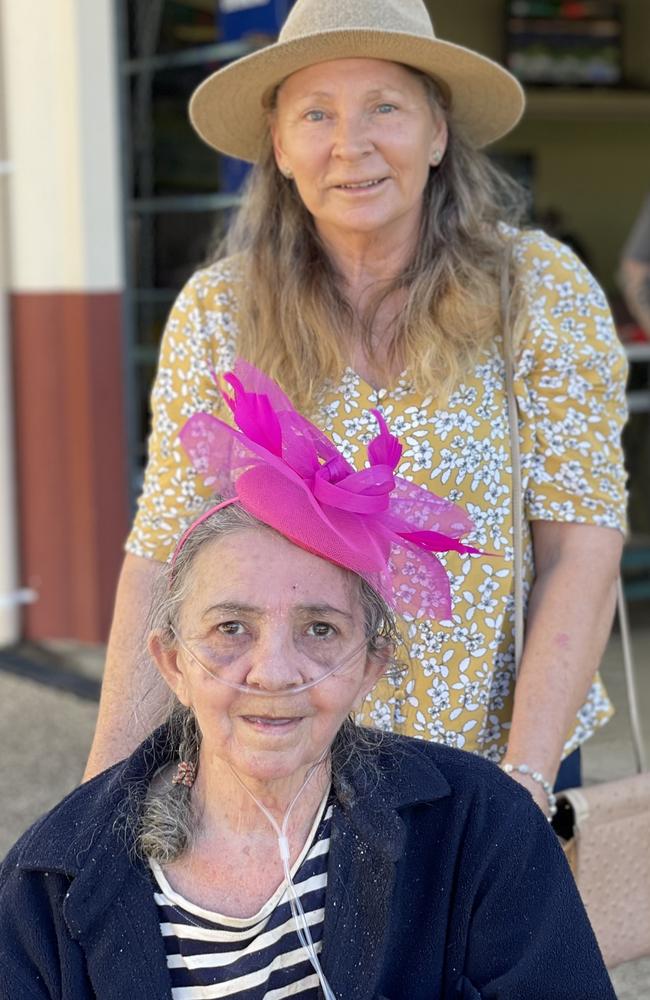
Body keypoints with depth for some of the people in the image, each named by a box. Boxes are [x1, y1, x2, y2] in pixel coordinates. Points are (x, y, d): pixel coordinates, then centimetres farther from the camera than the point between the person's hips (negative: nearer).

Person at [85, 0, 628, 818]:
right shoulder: (215, 313, -6)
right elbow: (163, 557, -5)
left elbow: (581, 546, -11)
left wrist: (526, 774, -18)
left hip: (495, 758, 0)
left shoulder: (543, 290, -9)